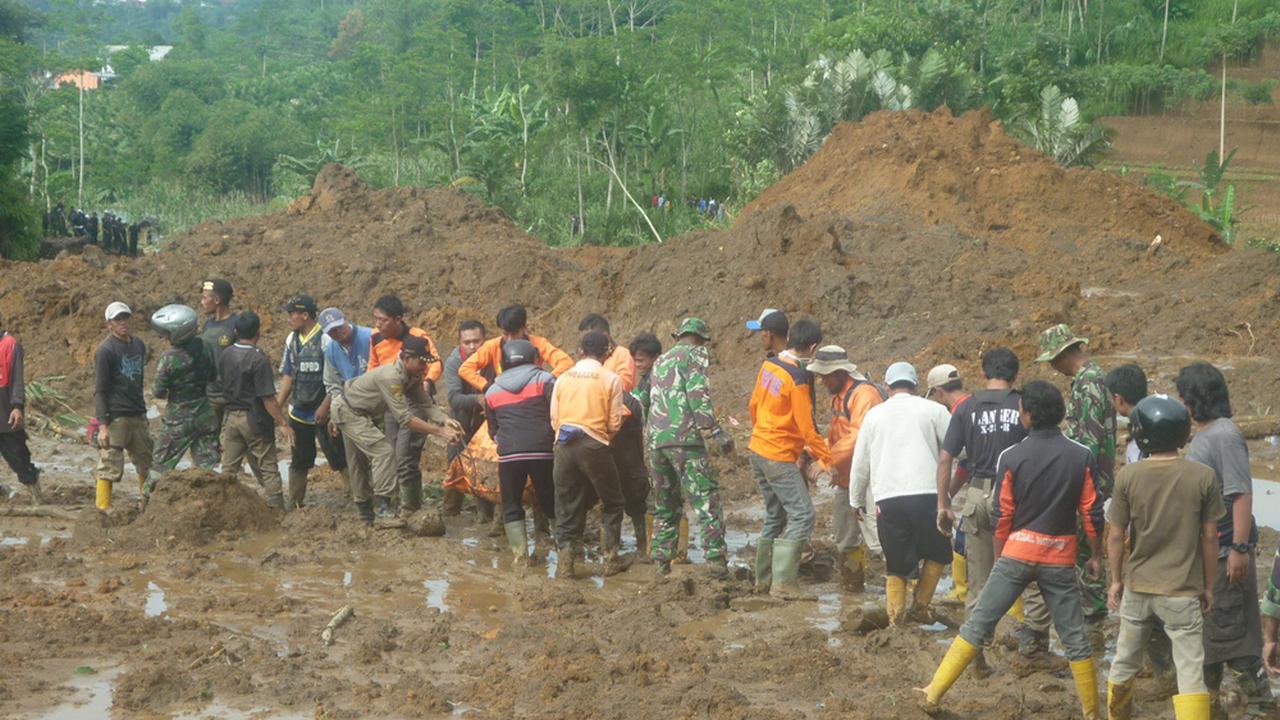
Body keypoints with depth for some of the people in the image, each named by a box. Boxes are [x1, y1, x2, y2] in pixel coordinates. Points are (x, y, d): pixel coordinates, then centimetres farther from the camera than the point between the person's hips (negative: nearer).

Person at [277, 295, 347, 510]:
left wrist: (325, 407, -19)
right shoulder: (292, 340, 8)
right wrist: (277, 406, 10)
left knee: (338, 458, -6)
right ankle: (293, 503, 27)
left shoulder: (325, 339, -15)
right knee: (299, 460, 16)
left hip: (323, 413, -7)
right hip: (298, 411, 7)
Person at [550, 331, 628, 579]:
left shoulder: (563, 378, 7)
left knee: (567, 505, 9)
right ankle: (611, 557, 9)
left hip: (565, 445, 3)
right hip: (595, 445, -3)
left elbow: (554, 419, 8)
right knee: (612, 503, 12)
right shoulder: (610, 379, -2)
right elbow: (614, 422, -3)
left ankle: (566, 555, -3)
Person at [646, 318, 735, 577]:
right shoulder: (694, 355, 2)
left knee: (665, 503, 15)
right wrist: (715, 433, -15)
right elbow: (698, 397, -11)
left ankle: (662, 561, 12)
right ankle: (715, 560, -14)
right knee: (706, 499, -7)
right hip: (684, 437, -7)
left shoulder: (661, 361, 25)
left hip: (655, 439, 7)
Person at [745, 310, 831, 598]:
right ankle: (783, 583, -11)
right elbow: (807, 430, -18)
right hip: (780, 456, -8)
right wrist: (829, 458, -10)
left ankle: (763, 579, 23)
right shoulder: (798, 378, -20)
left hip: (758, 449, 8)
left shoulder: (768, 365, 2)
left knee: (775, 516, 18)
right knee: (802, 516, -6)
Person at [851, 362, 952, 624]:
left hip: (887, 499, 2)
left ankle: (896, 614, 0)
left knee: (896, 564, 12)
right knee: (937, 553, 19)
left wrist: (857, 500, 31)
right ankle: (920, 606, 12)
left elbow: (860, 463, 19)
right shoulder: (933, 410, 7)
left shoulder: (874, 414, 14)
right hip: (927, 494, -2)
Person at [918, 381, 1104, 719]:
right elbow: (1092, 512, -1)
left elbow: (1002, 516, -2)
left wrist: (999, 559, 11)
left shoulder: (1011, 457, -6)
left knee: (977, 624, 4)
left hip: (1018, 553, -1)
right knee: (1075, 638, 9)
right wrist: (1096, 556, 12)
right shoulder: (1082, 457, -3)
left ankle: (935, 692, 3)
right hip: (1061, 559, 1)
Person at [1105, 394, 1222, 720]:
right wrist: (1208, 585, 8)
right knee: (1190, 671, 1)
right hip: (1182, 592, -2)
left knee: (1125, 662, 19)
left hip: (1137, 587, 2)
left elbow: (1116, 535, -4)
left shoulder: (1128, 476, -10)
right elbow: (1209, 537, -4)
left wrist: (1116, 580, 11)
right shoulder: (1203, 477, -11)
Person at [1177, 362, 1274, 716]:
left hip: (1225, 552, -10)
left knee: (1230, 627, -6)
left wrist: (1240, 549, -26)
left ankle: (1259, 700, 3)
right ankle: (1209, 696, 31)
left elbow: (1241, 495, -23)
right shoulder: (1202, 435, 11)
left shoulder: (1224, 436, -19)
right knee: (1202, 626, 18)